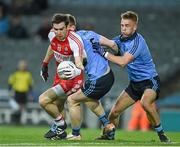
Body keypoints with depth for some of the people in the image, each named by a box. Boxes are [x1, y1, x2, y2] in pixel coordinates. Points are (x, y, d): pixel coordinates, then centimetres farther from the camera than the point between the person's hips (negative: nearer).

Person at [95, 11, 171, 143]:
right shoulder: (120, 39, 2)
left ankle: (161, 134, -22)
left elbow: (123, 62, -30)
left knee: (145, 103, -37)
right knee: (114, 111, 3)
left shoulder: (138, 41, -23)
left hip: (150, 81, -8)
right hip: (134, 83, 8)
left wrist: (104, 53, -26)